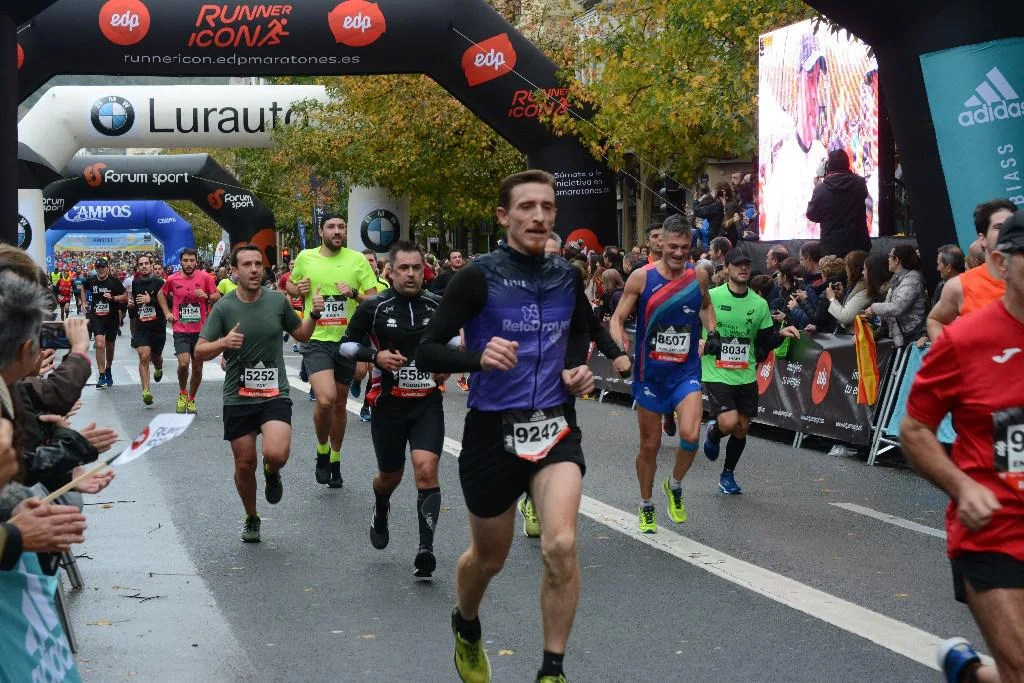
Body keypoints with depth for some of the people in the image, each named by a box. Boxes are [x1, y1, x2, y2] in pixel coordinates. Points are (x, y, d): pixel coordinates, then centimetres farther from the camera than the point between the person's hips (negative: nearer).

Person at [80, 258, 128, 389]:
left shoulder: (114, 281, -9)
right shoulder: (91, 280, -1)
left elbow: (125, 297, -7)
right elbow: (83, 288, 23)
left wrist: (113, 298, -22)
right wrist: (83, 302, 16)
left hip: (112, 317, 0)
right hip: (96, 317, 0)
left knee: (110, 346, 15)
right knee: (100, 345, -17)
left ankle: (108, 371, 38)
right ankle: (101, 376, -14)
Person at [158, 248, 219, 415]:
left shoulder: (204, 277, -3)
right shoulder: (172, 279, 0)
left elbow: (217, 297, 4)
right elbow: (161, 295, 18)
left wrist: (207, 296, -16)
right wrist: (167, 313, 7)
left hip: (200, 330, 1)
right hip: (180, 330, -1)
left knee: (197, 369, 9)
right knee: (184, 363, -19)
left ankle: (191, 399, 29)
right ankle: (182, 393, 7)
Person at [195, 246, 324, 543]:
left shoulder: (278, 301, -1)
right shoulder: (223, 307, -5)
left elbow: (301, 334, 15)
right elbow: (199, 352, -4)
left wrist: (314, 314, -4)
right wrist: (223, 343, -23)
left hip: (275, 395, 0)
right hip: (238, 398, 0)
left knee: (276, 454, -23)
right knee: (245, 465, 8)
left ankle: (271, 473, 15)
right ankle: (251, 518, 34)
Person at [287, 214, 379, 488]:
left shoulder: (358, 260, -2)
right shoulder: (305, 257, 0)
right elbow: (290, 285, 18)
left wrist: (354, 293, -20)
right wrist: (297, 290, -4)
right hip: (316, 340, -2)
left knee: (340, 402, 15)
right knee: (326, 399, -21)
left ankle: (335, 460, 34)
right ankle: (322, 451, 5)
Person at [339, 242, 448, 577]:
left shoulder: (438, 305, 0)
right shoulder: (374, 307, -6)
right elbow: (346, 343, 2)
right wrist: (375, 355, -14)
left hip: (428, 402, 0)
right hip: (388, 404, 0)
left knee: (426, 469, -18)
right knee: (390, 475, 15)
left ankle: (426, 548, -15)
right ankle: (380, 513, 51)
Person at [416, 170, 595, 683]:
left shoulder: (567, 278, 2)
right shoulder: (479, 277, -11)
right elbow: (426, 353, -15)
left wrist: (577, 371, 5)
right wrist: (478, 357, -33)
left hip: (555, 428, 2)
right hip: (492, 431, -2)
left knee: (561, 546, -20)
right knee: (489, 557, 16)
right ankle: (466, 629, 49)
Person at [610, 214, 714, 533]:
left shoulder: (699, 275, -1)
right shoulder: (642, 277, -9)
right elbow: (618, 318, -4)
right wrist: (620, 350, -22)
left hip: (686, 371, 1)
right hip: (650, 372, -1)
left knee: (690, 435, -20)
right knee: (649, 445, 8)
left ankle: (675, 486, 9)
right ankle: (646, 507, 29)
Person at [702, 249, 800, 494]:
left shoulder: (759, 304, 5)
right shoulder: (711, 297, -7)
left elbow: (765, 341, 11)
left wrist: (781, 334, -7)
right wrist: (699, 341, -16)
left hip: (746, 376, 4)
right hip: (716, 374, -4)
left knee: (742, 428, 9)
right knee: (729, 423, -19)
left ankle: (728, 475, 28)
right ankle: (713, 433, 18)